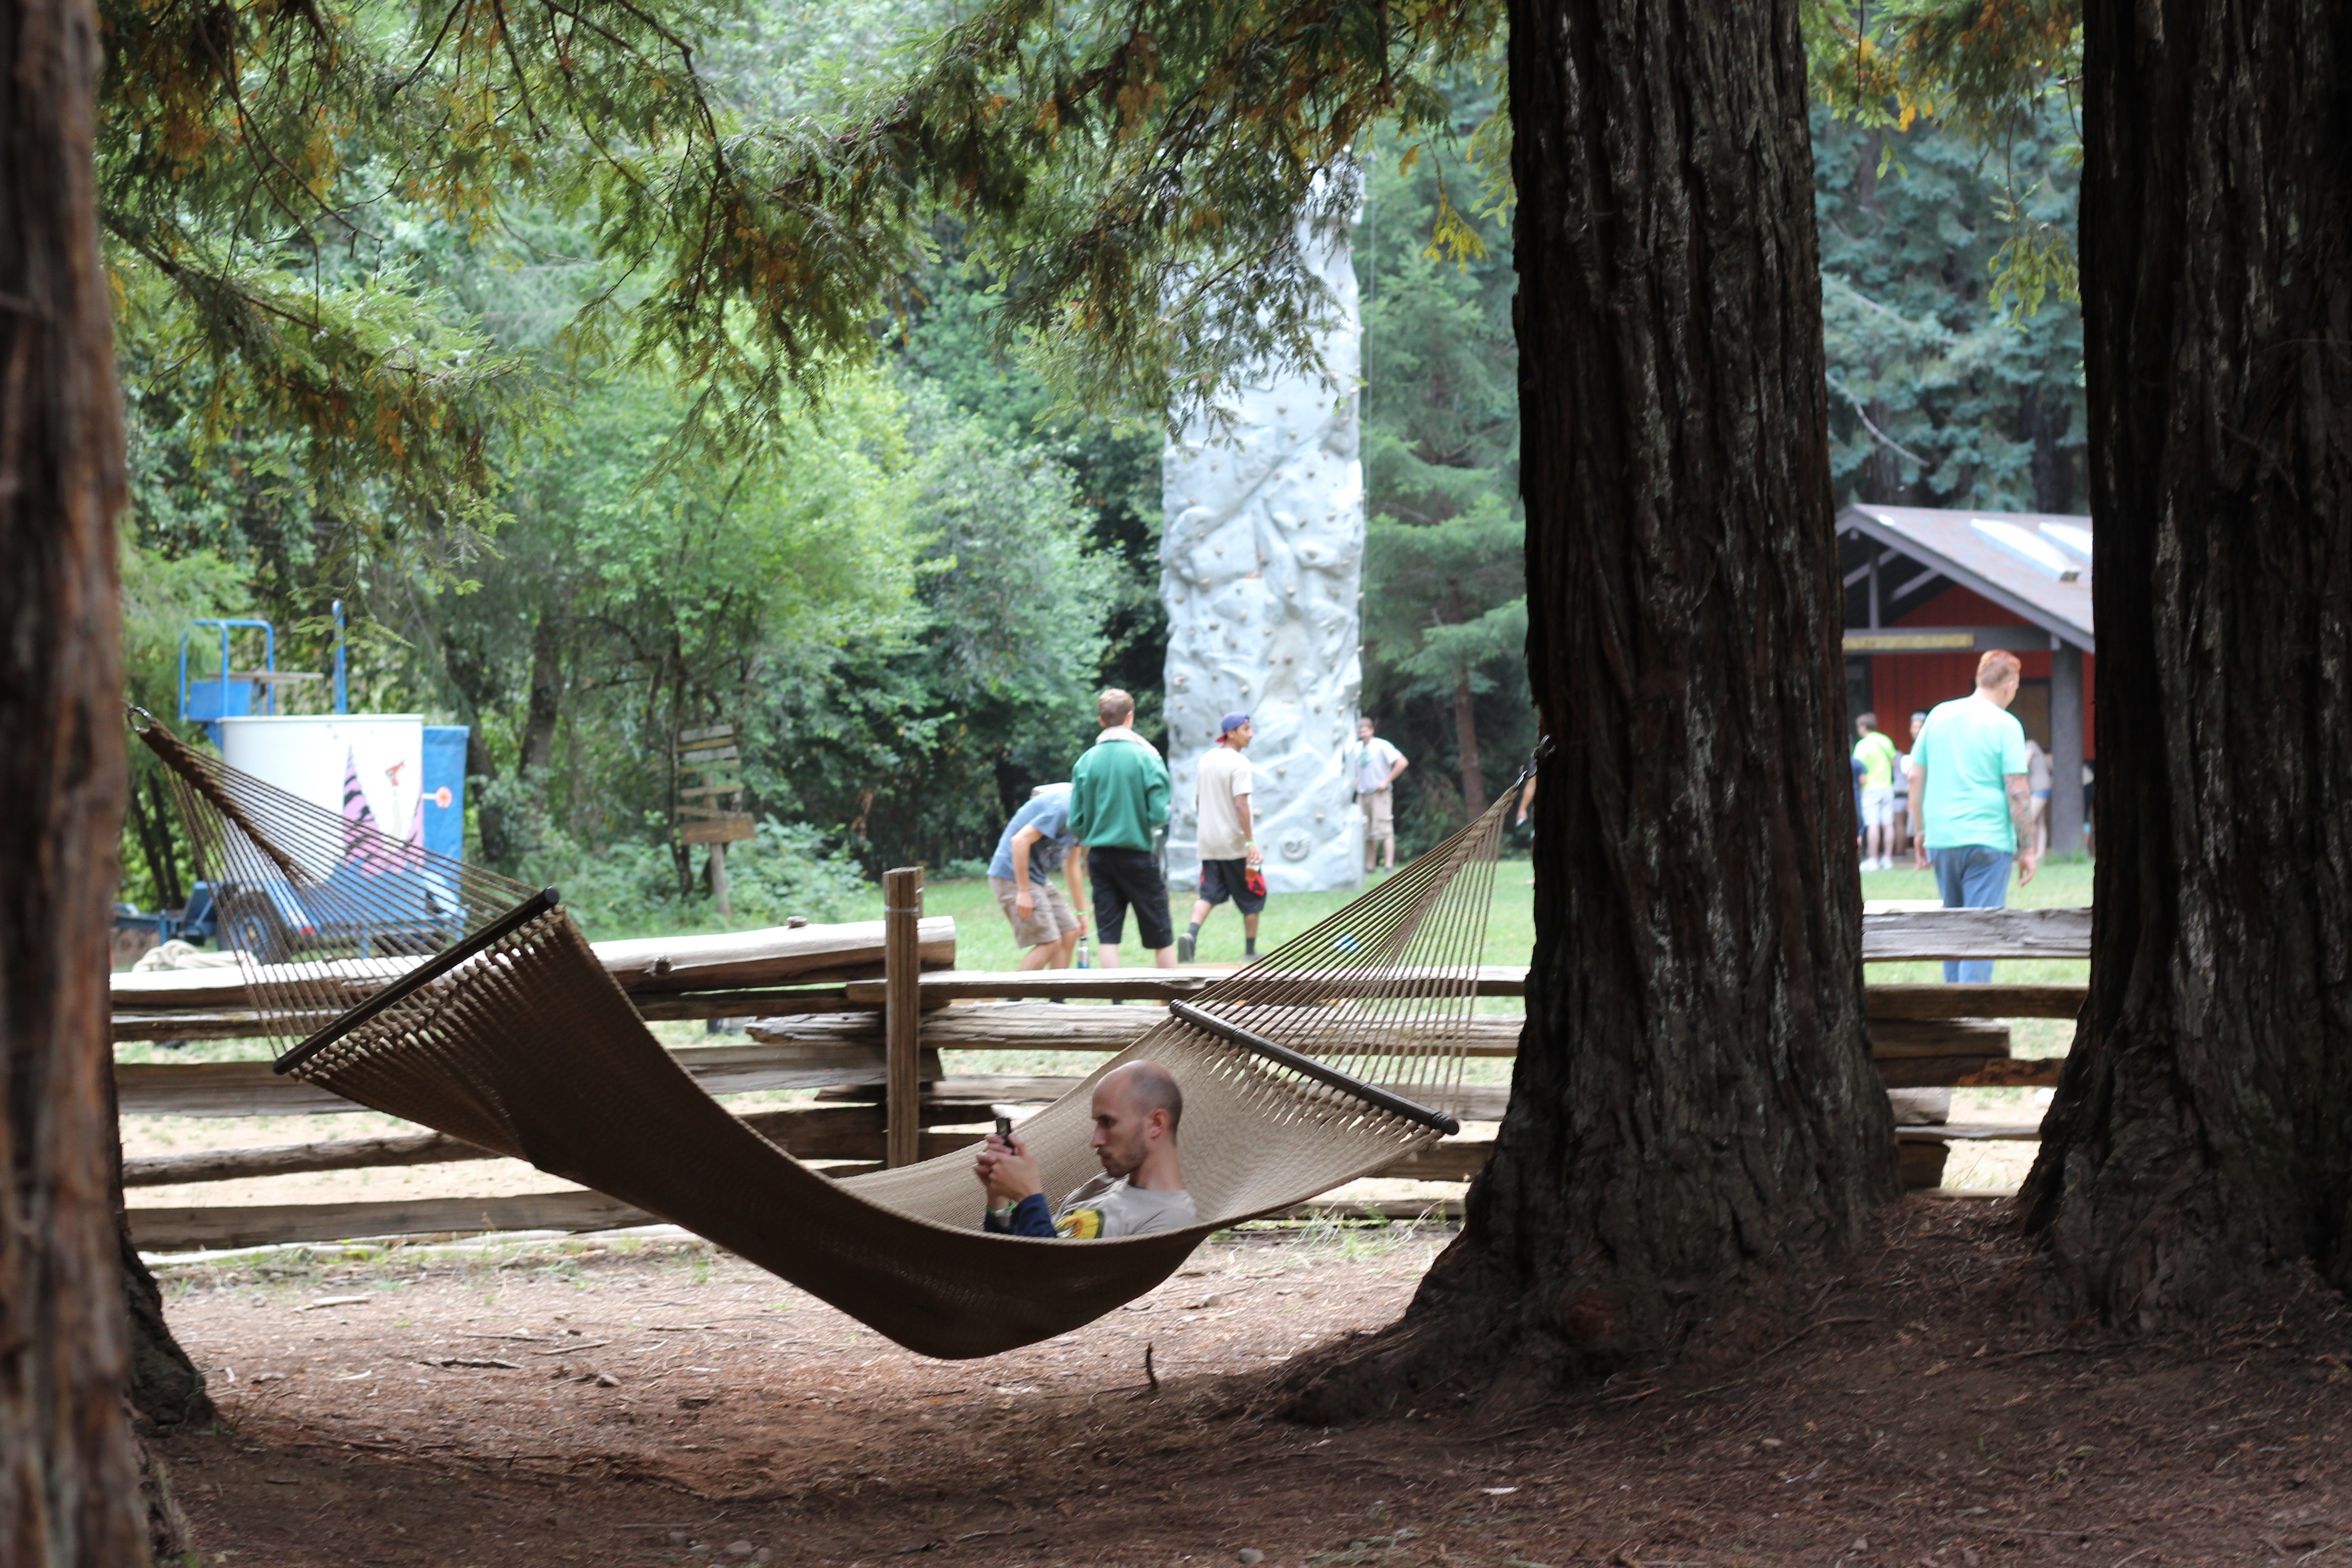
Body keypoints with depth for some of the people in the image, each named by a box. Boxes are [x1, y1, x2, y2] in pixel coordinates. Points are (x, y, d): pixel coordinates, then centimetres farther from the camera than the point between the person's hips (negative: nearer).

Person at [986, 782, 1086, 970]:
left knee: (1069, 933, 8)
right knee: (1049, 942, -12)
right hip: (1012, 877, -10)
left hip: (1038, 877, 10)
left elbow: (1071, 866, 24)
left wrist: (1081, 911, 28)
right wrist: (1024, 892, -24)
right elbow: (1020, 841, -26)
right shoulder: (1062, 807, -20)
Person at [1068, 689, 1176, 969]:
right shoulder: (1146, 757, -9)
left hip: (1100, 856, 3)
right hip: (1137, 856, -3)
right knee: (1161, 935, 6)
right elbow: (1158, 815, -13)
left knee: (1107, 935, 5)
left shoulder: (1086, 761, -1)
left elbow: (1076, 822, 0)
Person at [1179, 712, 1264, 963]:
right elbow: (1241, 804, -21)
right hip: (1235, 844, -6)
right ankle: (1250, 950, 15)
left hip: (1209, 845, 6)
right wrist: (1251, 843, -22)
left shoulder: (1206, 760, 9)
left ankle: (1190, 934, -21)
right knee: (1252, 897, 9)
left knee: (1209, 894, 4)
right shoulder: (1239, 763, -13)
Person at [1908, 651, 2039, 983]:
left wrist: (1921, 830, 19)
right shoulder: (2006, 726, -7)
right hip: (1988, 840, -5)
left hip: (1941, 840, 5)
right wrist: (2027, 848, -5)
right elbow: (2017, 792, -11)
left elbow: (1915, 777, 10)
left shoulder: (1939, 716, 8)